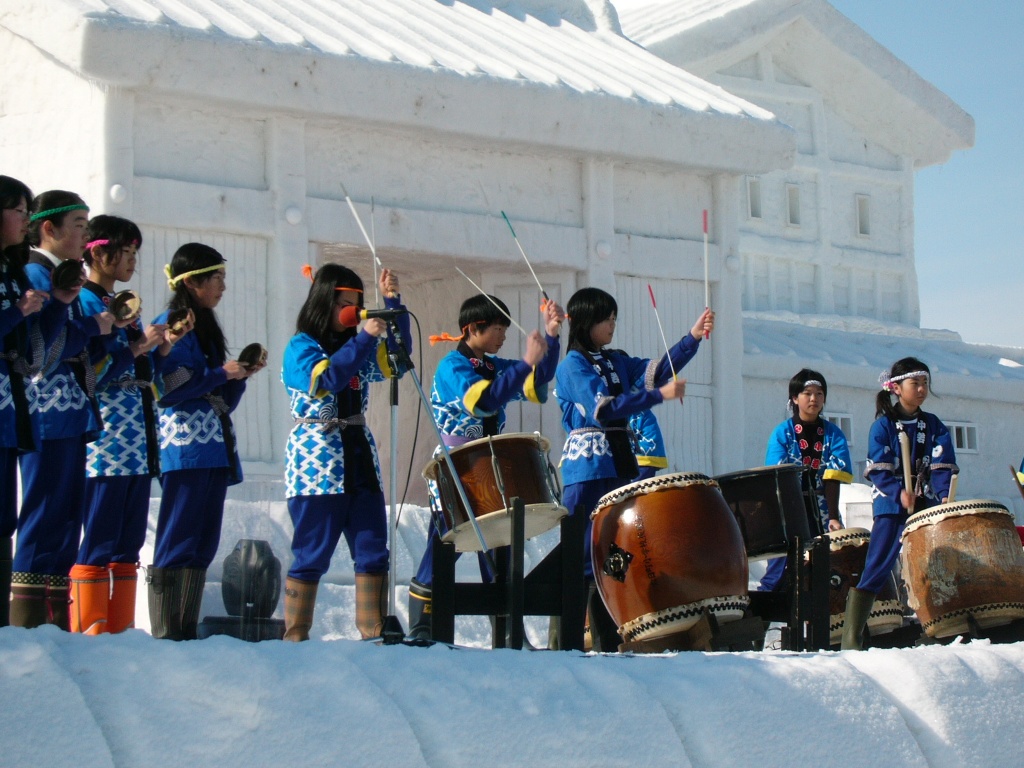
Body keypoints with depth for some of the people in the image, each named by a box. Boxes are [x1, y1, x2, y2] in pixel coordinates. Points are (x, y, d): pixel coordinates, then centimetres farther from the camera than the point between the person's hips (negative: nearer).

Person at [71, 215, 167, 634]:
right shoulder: (85, 302, -6)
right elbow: (87, 374, -16)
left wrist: (161, 345, 7)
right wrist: (136, 347, -12)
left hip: (135, 442, 9)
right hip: (104, 439, -9)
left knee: (128, 544, 8)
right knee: (97, 544, -8)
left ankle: (120, 633, 10)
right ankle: (89, 635, -6)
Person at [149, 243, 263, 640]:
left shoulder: (206, 329, 22)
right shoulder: (173, 325, -4)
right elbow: (169, 389, -14)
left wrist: (240, 375, 5)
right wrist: (221, 374, -11)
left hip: (215, 448, 9)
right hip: (186, 448, -9)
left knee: (203, 545, 6)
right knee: (178, 543, -11)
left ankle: (187, 633, 7)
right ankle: (165, 636, -13)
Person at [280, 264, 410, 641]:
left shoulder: (357, 346, 15)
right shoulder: (301, 347, -3)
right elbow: (326, 379, -20)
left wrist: (393, 303, -2)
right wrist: (365, 338, -23)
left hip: (359, 458, 6)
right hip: (317, 462, -6)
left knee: (373, 552, 2)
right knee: (312, 555, -4)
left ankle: (374, 632, 6)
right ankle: (294, 636, 3)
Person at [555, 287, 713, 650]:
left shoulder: (616, 361, 16)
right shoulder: (572, 365, -6)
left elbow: (656, 372, 3)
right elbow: (602, 408, -18)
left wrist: (692, 338, -8)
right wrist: (659, 396, -21)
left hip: (621, 468, 7)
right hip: (587, 473, -7)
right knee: (585, 558, -7)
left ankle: (611, 642, 9)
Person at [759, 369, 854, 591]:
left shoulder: (834, 434, 6)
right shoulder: (782, 434, 1)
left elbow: (834, 478, -4)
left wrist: (833, 517, -14)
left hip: (823, 514, 2)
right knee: (778, 571, -8)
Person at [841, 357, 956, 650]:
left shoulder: (934, 426, 12)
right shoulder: (883, 425, 0)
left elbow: (943, 466, 1)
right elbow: (878, 468, -8)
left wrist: (945, 496, -16)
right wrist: (899, 493, -24)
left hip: (927, 506, 4)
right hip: (891, 507, -4)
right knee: (876, 569, -9)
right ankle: (851, 638, -10)